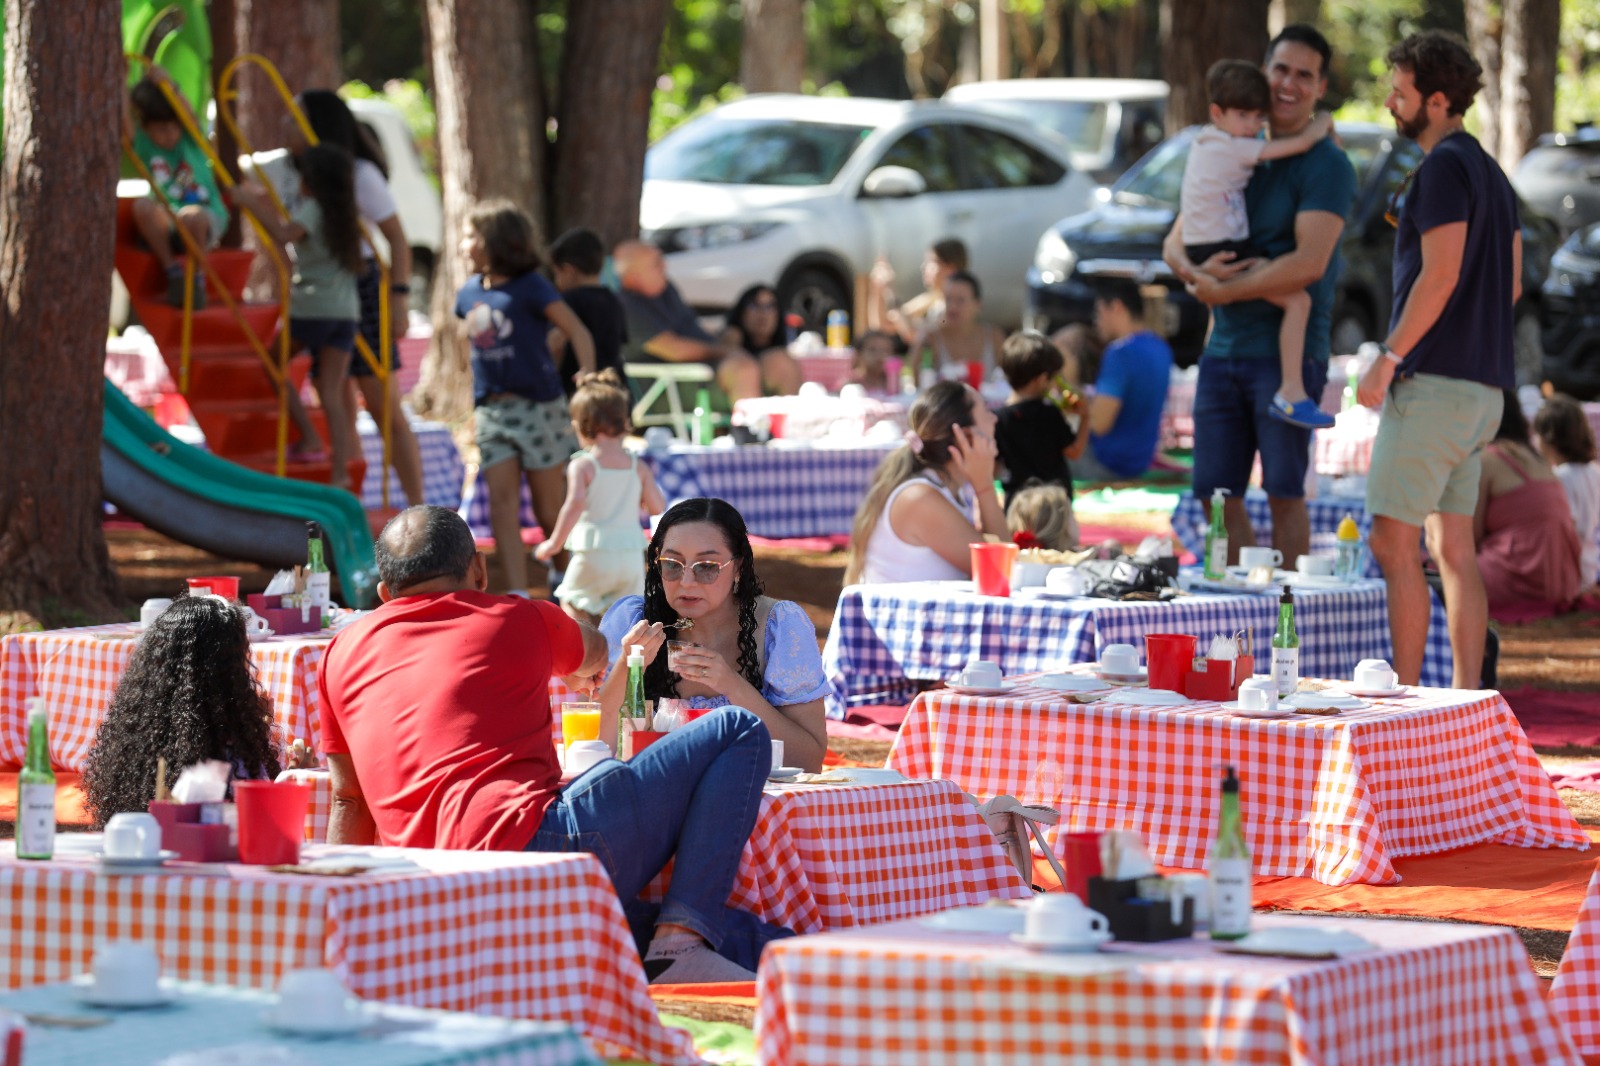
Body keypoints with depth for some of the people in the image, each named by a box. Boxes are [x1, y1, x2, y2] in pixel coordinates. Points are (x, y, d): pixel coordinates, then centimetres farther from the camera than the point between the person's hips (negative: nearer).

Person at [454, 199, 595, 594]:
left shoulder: (530, 287, -9)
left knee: (549, 509, 4)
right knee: (502, 505, -5)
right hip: (492, 410, 5)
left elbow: (577, 332, -8)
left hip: (538, 407, -5)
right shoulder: (469, 293, 8)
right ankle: (517, 594, -6)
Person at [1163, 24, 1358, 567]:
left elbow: (1308, 263, -17)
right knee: (1217, 494, 6)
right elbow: (1175, 243, 14)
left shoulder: (1326, 166, -6)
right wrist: (1195, 271, -9)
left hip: (1287, 353, -6)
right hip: (1223, 352, 6)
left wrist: (1223, 291, -12)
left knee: (1284, 492, -4)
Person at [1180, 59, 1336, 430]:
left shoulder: (1204, 142, 15)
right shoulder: (1236, 149, -13)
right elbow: (1301, 143, -16)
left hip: (1201, 250, 10)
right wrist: (1323, 123, 4)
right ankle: (1291, 392, -25)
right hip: (1224, 252, -10)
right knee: (1298, 300, -19)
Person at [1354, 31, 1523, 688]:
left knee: (1392, 542, -7)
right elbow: (1512, 282, 20)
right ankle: (1467, 703, 9)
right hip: (1483, 384, 10)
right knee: (1454, 549, 10)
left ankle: (1403, 698, -9)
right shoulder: (1490, 172, 17)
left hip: (1435, 381, -10)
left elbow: (1440, 274, -20)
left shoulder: (1443, 169, -12)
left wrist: (1389, 357, -17)